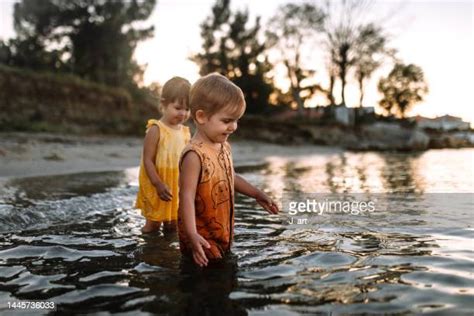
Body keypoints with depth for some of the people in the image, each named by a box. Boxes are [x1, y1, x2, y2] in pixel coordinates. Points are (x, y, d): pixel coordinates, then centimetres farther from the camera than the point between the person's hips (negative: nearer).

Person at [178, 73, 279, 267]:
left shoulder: (224, 147, 4)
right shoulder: (194, 155, -23)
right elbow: (187, 196, -27)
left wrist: (257, 195, 25)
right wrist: (192, 235, -34)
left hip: (223, 235, 9)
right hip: (202, 239, -8)